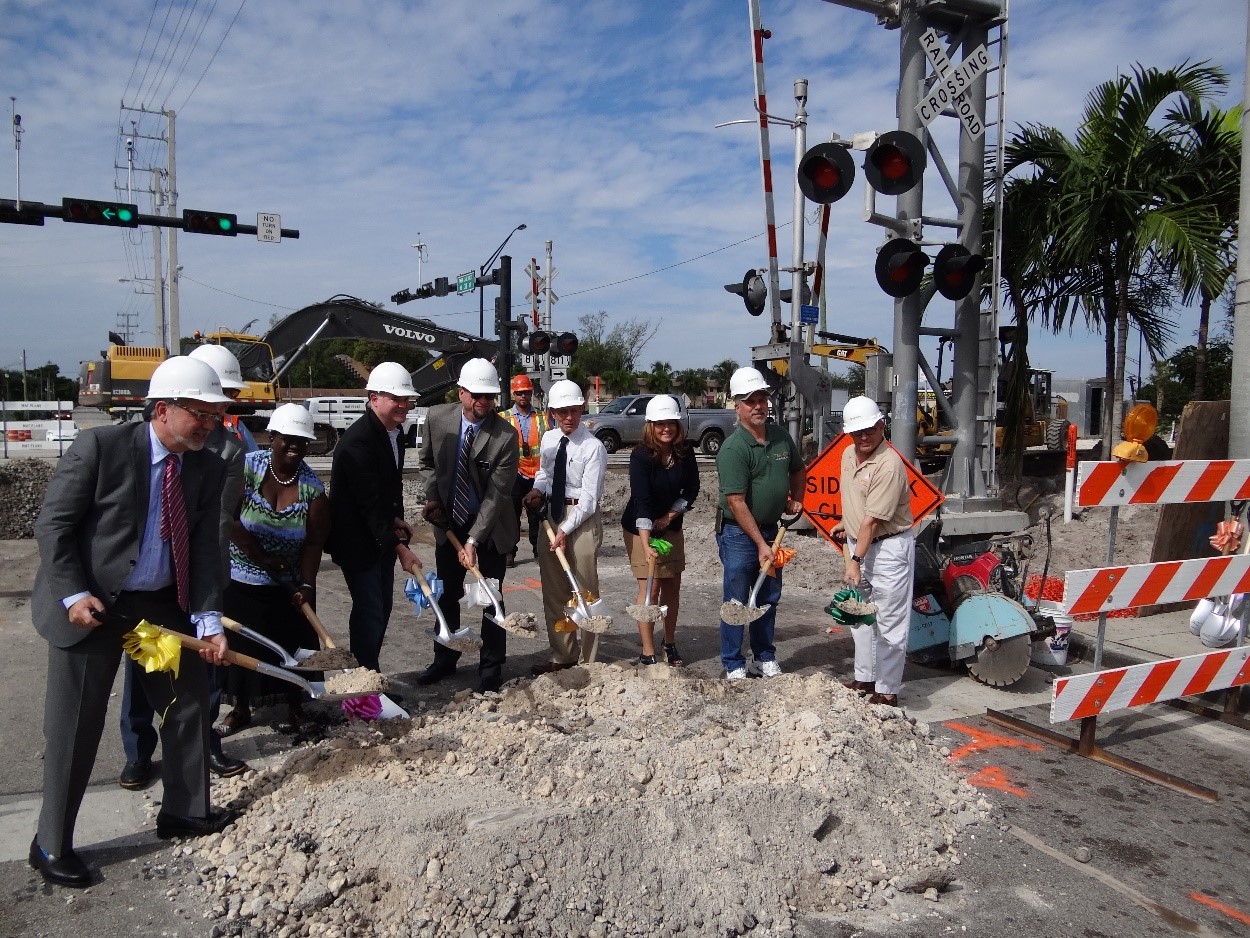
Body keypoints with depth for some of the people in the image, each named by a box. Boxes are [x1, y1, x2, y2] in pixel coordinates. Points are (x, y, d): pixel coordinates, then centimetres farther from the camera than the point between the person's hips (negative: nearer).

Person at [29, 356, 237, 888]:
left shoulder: (208, 469, -2)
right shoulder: (100, 447, -17)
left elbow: (205, 547, -4)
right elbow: (52, 525, -12)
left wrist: (208, 619, -13)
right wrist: (74, 594, -20)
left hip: (163, 604, 6)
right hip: (91, 606, -5)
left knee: (189, 705, 13)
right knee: (74, 727, 4)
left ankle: (185, 812, 33)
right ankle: (51, 845, 24)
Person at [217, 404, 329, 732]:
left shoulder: (312, 487, -9)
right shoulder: (247, 467, -12)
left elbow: (314, 542, -10)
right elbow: (229, 519, -17)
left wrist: (306, 585, -21)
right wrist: (263, 559, -19)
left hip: (289, 585, 1)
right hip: (240, 579, -1)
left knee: (293, 646, 8)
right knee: (241, 643, 11)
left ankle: (294, 708, 27)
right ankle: (241, 708, 30)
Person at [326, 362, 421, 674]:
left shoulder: (394, 432, 5)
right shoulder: (358, 441, -25)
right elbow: (369, 504, -27)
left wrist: (396, 520, 1)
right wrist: (399, 547, -27)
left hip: (382, 537, 9)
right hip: (358, 540, -9)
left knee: (381, 608, 16)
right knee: (369, 613, -6)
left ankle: (371, 676, 29)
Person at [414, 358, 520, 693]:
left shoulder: (506, 436, -22)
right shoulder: (437, 418, -11)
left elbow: (497, 494, -22)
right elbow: (428, 462, 8)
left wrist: (473, 540, -26)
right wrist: (433, 497, -6)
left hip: (490, 526, -4)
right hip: (448, 520, 4)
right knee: (447, 594, 16)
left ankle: (491, 668, 18)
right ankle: (445, 660, 33)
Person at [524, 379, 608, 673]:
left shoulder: (592, 447, -14)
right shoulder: (548, 439, 5)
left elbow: (589, 497, -17)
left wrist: (565, 530, -21)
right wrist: (537, 490, 0)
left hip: (583, 518, -7)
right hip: (551, 514, 7)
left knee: (585, 590, 0)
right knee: (553, 590, 13)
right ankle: (562, 655, 26)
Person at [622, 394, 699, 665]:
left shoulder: (685, 454, -8)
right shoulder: (641, 456, -23)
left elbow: (692, 490, 2)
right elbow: (642, 501, -30)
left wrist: (670, 516, -9)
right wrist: (646, 545, -37)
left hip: (671, 526, 5)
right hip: (640, 528, -5)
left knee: (672, 585, 10)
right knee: (649, 587, -6)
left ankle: (670, 643, 26)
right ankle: (647, 652, 2)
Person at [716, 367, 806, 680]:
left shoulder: (781, 436, 3)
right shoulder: (733, 448, -20)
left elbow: (798, 471, 24)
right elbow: (736, 502, -22)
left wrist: (795, 500, 10)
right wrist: (761, 544, -21)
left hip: (771, 529, 7)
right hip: (738, 532, -7)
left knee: (769, 598, 15)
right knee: (737, 601, 1)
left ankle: (765, 659, 30)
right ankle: (734, 666, 14)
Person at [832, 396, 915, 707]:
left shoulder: (889, 465, -24)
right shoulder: (848, 454, 4)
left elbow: (872, 520, -26)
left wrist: (855, 560, -26)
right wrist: (845, 524, 18)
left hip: (889, 547, -9)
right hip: (859, 542, 9)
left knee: (889, 622, -2)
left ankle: (887, 691, 7)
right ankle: (864, 679, 31)